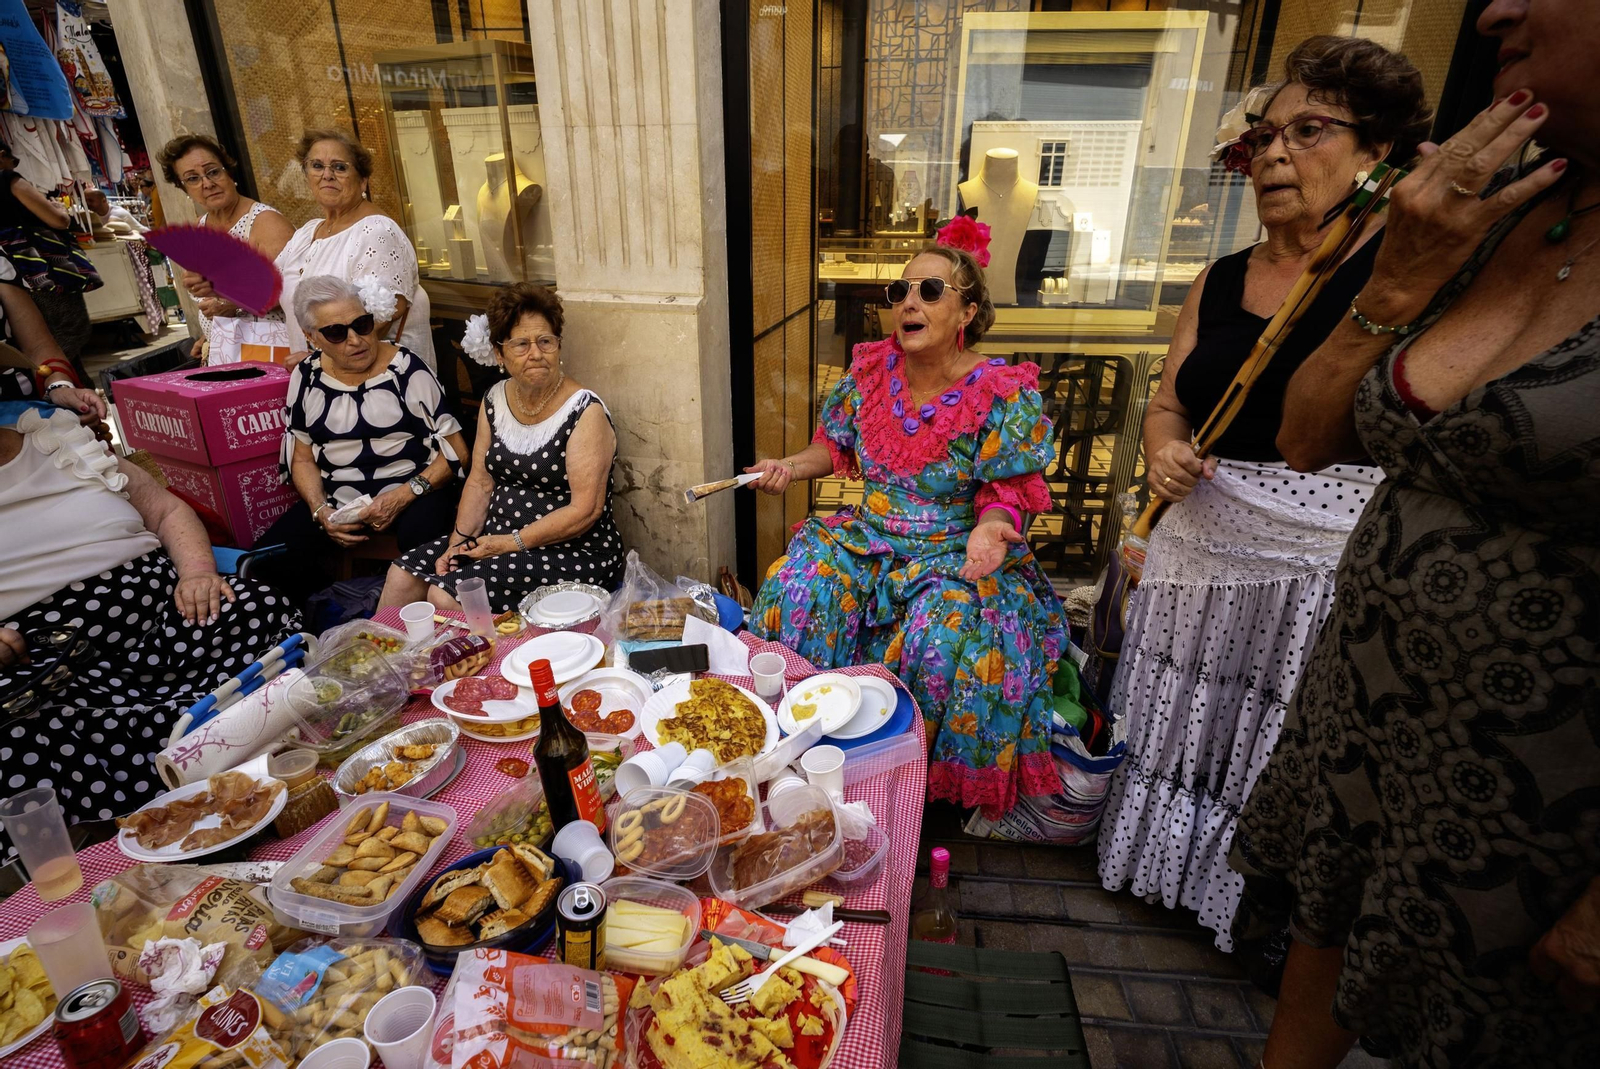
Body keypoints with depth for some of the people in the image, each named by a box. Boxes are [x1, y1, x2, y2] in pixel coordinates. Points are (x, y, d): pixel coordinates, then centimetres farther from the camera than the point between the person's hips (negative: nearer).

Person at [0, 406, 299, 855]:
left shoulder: (64, 442, 18)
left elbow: (168, 511, 18)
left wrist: (198, 572, -4)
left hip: (160, 607, 2)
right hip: (44, 666, -1)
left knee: (264, 615, -30)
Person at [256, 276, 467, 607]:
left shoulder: (405, 368, -4)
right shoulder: (307, 377, 7)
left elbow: (456, 451, -5)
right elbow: (302, 458, 14)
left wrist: (404, 496, -18)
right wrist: (321, 511, -6)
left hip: (413, 490, -4)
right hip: (336, 498, 4)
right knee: (270, 564, -18)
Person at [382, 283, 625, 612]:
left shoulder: (585, 411, -14)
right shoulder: (495, 400, 8)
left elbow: (585, 510, -18)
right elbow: (481, 483, 10)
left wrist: (512, 543, -18)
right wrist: (459, 542, -5)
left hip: (574, 554, -7)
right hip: (496, 539, 7)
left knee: (445, 595, -20)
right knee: (403, 577, -4)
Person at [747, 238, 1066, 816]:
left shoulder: (1004, 393, -13)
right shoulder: (870, 368, 0)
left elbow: (1005, 492, -11)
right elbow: (838, 447, 14)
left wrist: (991, 527, -33)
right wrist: (788, 466, -3)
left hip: (957, 551, -4)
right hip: (869, 536, 4)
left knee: (945, 633, -32)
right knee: (795, 589, -21)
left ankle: (930, 771, -1)